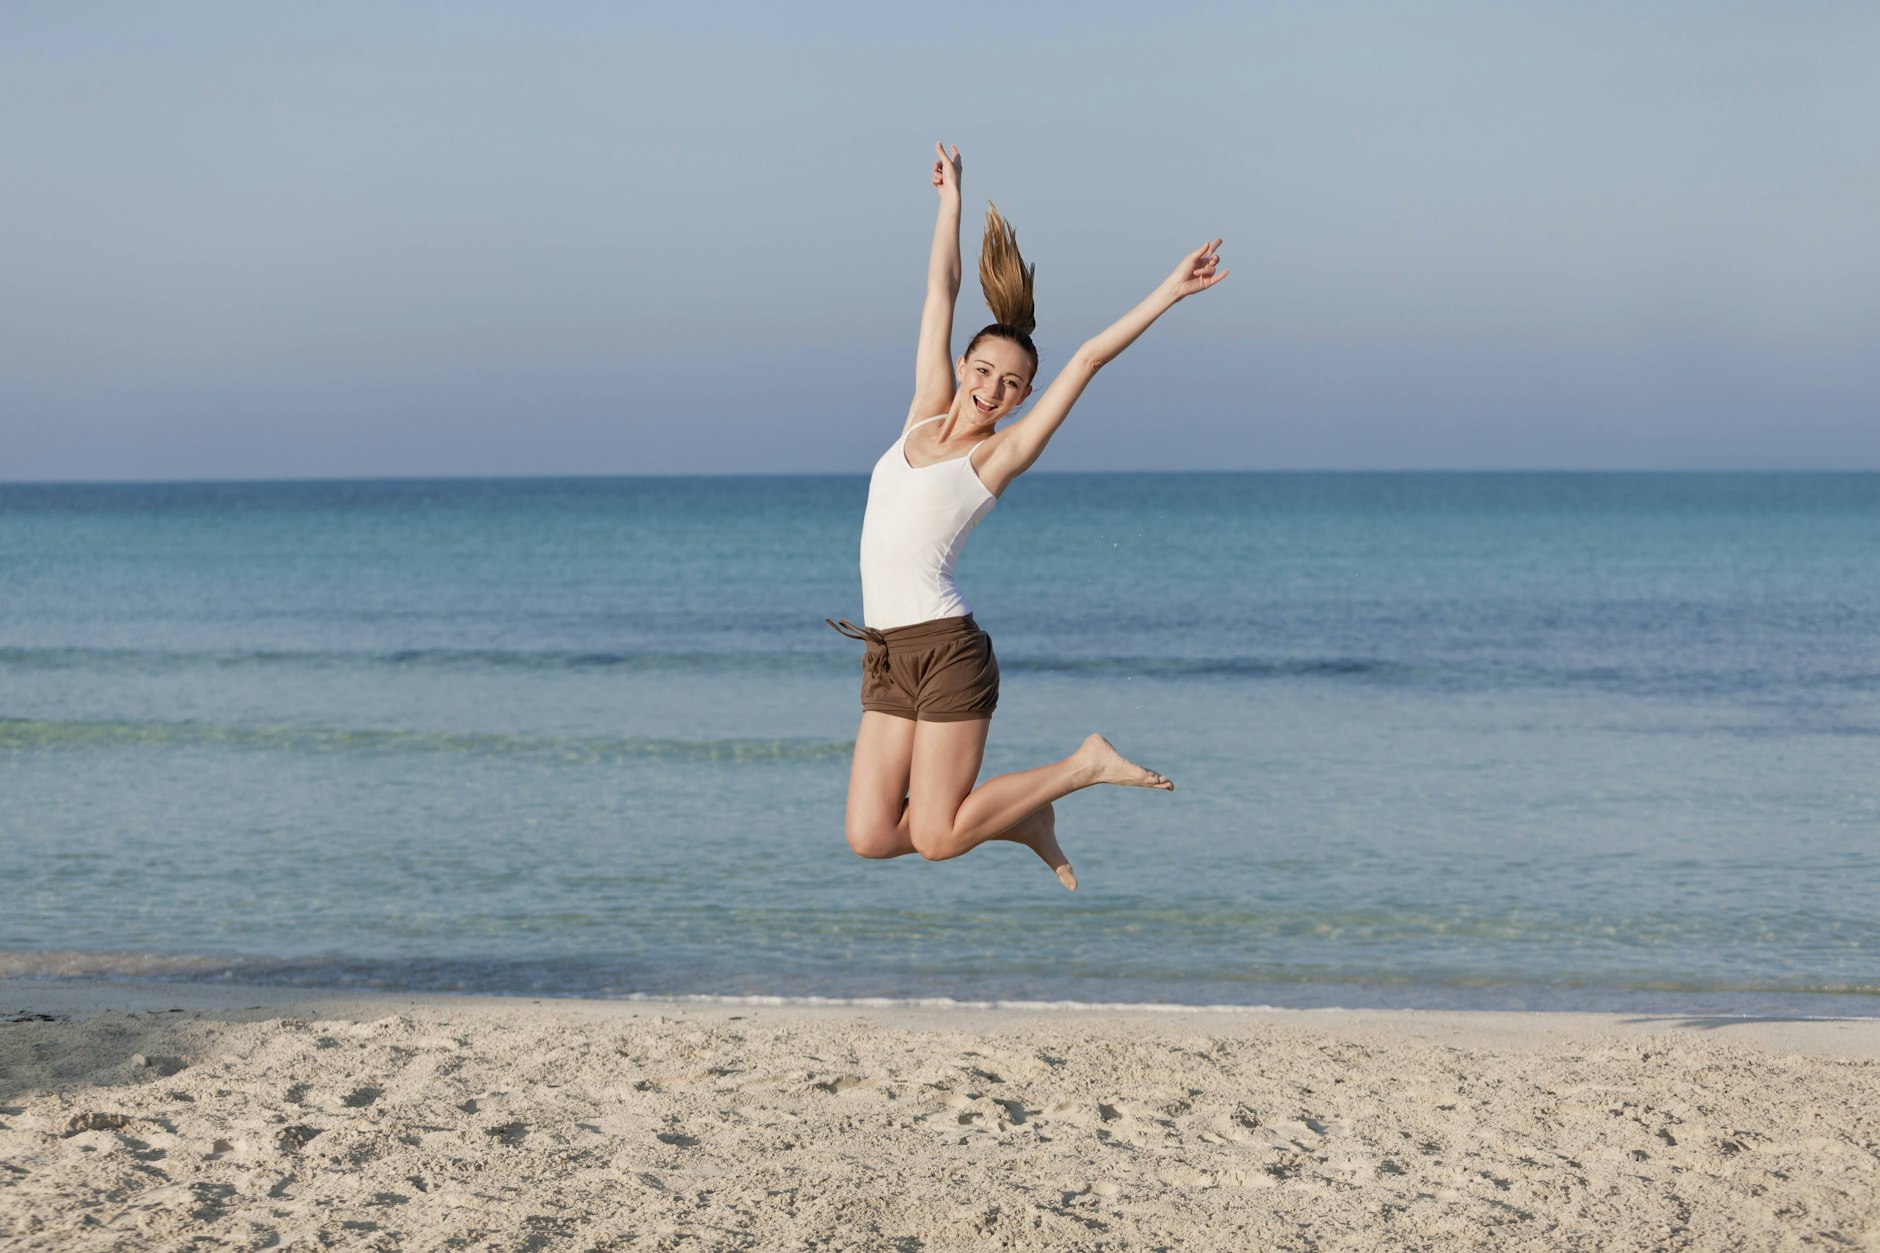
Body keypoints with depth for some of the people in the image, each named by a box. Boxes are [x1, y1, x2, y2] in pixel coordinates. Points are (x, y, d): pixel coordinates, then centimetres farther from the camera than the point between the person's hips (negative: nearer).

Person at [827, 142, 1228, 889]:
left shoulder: (1002, 453, -2)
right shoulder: (927, 414, 12)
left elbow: (1088, 360, -6)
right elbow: (940, 297, 18)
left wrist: (1169, 292, -9)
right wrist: (951, 199, 26)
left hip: (944, 648, -6)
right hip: (886, 655, 6)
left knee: (935, 840, -8)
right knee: (869, 838, -1)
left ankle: (1085, 765, 10)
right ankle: (1017, 819, 20)